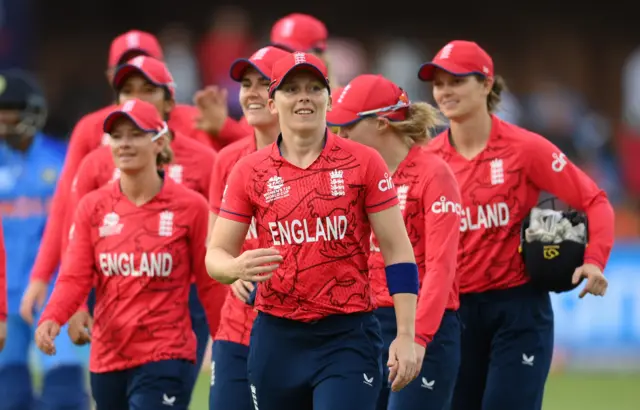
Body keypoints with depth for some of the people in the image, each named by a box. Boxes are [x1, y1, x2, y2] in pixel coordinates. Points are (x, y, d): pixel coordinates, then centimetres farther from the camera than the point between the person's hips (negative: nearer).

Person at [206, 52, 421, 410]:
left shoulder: (363, 162, -1)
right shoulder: (249, 172, 4)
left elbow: (398, 253, -1)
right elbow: (215, 255, 6)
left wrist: (406, 336, -8)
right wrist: (238, 268, -20)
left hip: (348, 338, -3)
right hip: (276, 339, 3)